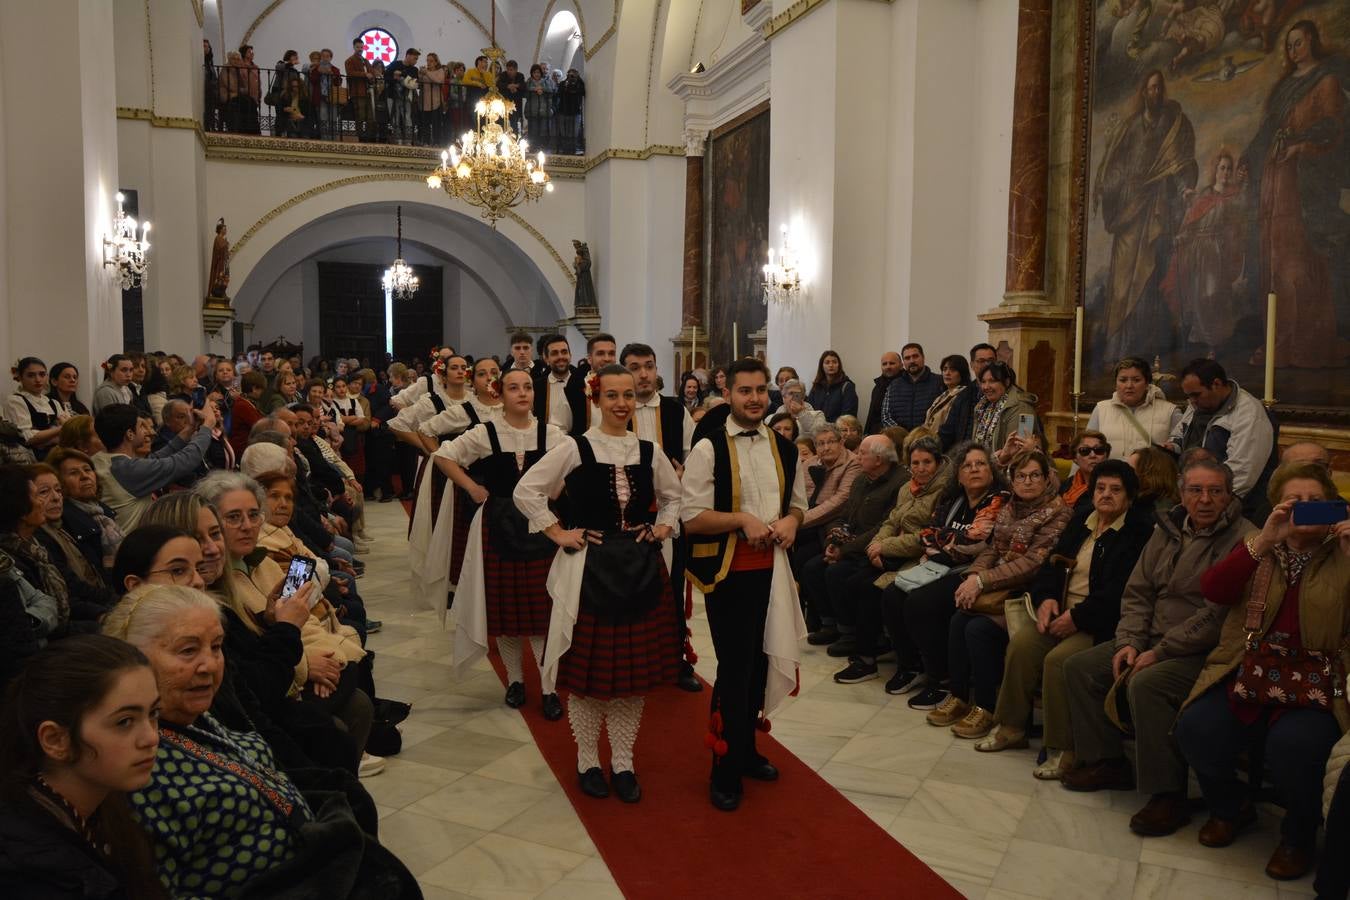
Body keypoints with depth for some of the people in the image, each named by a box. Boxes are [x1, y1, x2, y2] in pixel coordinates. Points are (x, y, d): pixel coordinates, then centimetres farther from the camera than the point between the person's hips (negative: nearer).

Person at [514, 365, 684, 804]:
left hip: (641, 568, 4)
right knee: (588, 668, 4)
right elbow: (525, 491, -6)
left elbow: (674, 496, 21)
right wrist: (558, 533, -8)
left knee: (635, 667, 9)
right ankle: (588, 760, 23)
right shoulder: (574, 449, -6)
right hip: (588, 568, -3)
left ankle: (623, 762, 24)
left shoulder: (648, 451, 5)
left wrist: (663, 527, 6)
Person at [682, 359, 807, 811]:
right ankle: (725, 772, 12)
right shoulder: (708, 449, -8)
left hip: (772, 569, 5)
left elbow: (798, 502, 19)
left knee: (761, 663, 14)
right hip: (727, 572, -5)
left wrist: (790, 521, -3)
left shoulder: (784, 448, 8)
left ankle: (747, 750, 34)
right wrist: (743, 520, -21)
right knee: (734, 669, -4)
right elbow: (692, 518, -11)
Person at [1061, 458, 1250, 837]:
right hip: (1152, 641, 8)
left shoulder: (1242, 540, -14)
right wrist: (1129, 642, -4)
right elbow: (1137, 593, 12)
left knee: (1146, 684, -32)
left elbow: (1219, 616, -22)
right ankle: (1107, 762, 11)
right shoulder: (1169, 530, 9)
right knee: (1080, 667, -1)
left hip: (1205, 651, -8)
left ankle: (1168, 796, -18)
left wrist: (1159, 652, -21)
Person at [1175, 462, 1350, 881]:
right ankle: (1231, 806, 11)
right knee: (1196, 728, -23)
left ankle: (1299, 835, 2)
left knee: (1292, 745, -31)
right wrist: (1263, 542, -17)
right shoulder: (1258, 549, 12)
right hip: (1248, 675, 2)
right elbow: (1212, 590, -7)